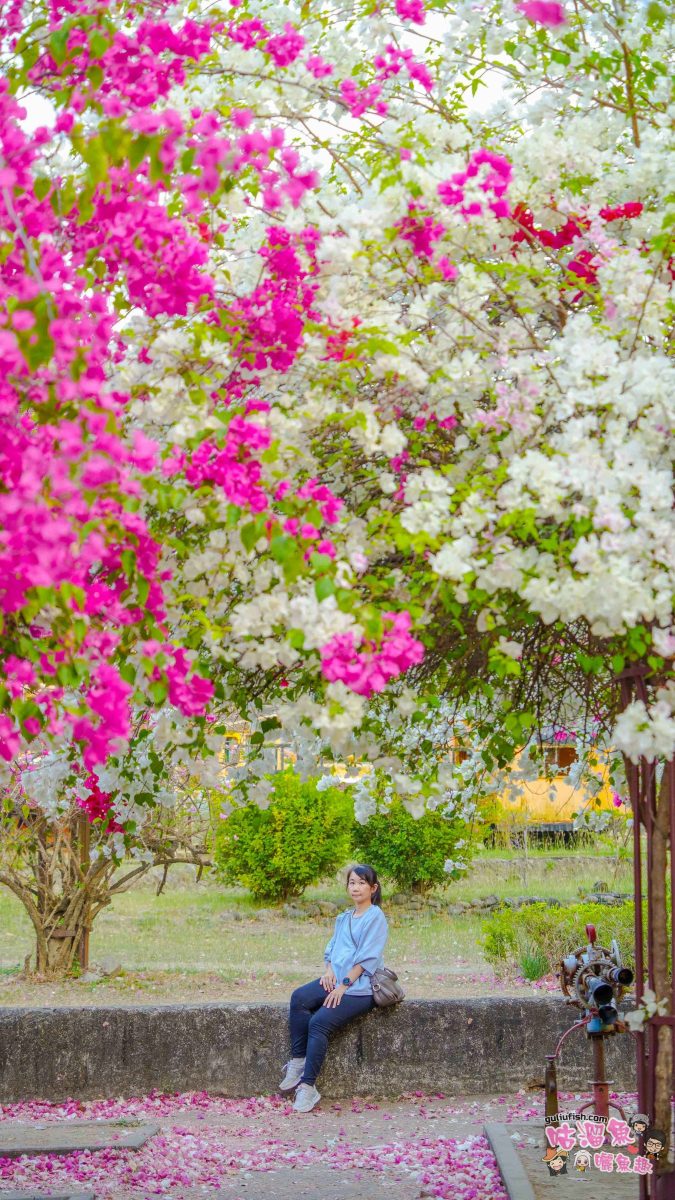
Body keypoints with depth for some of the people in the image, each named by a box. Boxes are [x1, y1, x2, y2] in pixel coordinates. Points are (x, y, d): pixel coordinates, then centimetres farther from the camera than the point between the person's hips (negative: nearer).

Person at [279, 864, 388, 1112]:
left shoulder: (375, 917, -3)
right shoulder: (344, 918, 22)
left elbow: (367, 958, -11)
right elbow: (331, 949, 21)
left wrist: (344, 985, -17)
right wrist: (328, 970, -1)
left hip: (361, 988, -7)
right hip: (337, 980, 7)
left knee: (319, 1022, -25)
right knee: (299, 998, -22)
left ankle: (308, 1087, -22)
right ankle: (298, 1061, -20)